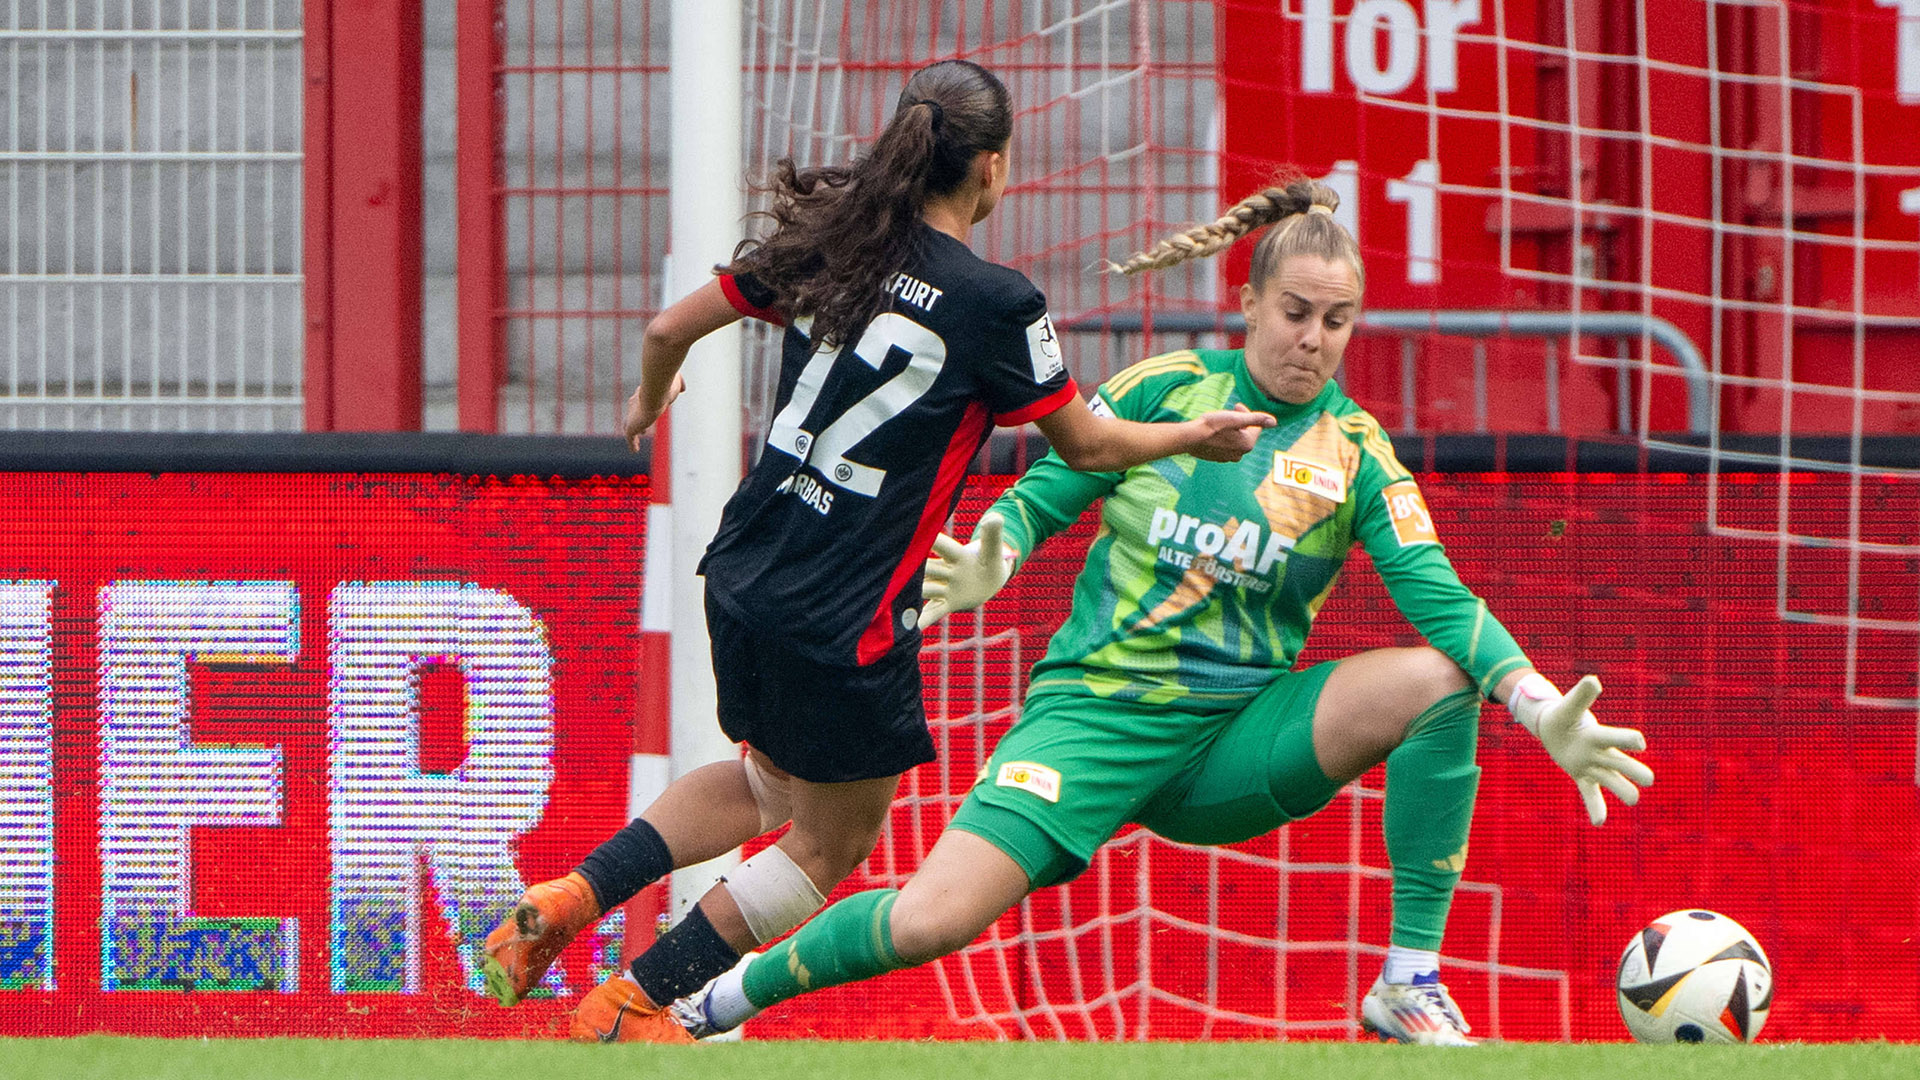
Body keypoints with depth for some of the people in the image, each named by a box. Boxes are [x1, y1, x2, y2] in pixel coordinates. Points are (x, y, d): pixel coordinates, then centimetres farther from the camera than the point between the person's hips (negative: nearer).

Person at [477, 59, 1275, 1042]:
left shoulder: (827, 243, 1)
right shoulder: (997, 305, -14)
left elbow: (670, 329, 8)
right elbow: (1085, 445, 0)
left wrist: (650, 400, 31)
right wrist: (1196, 436, 18)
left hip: (742, 581, 6)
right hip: (844, 626, -6)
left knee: (774, 783, 30)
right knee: (834, 842, 16)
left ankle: (568, 899, 14)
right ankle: (631, 1007, 14)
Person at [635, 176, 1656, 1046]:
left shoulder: (1357, 454, 2)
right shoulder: (1166, 389, 0)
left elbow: (1439, 596, -7)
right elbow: (1044, 494, 4)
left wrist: (1539, 706, -22)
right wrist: (988, 563, -19)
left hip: (1235, 737, 2)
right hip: (1096, 710, -2)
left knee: (1439, 679, -21)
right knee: (930, 922, -20)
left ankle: (1410, 981, -12)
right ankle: (718, 1002, 7)